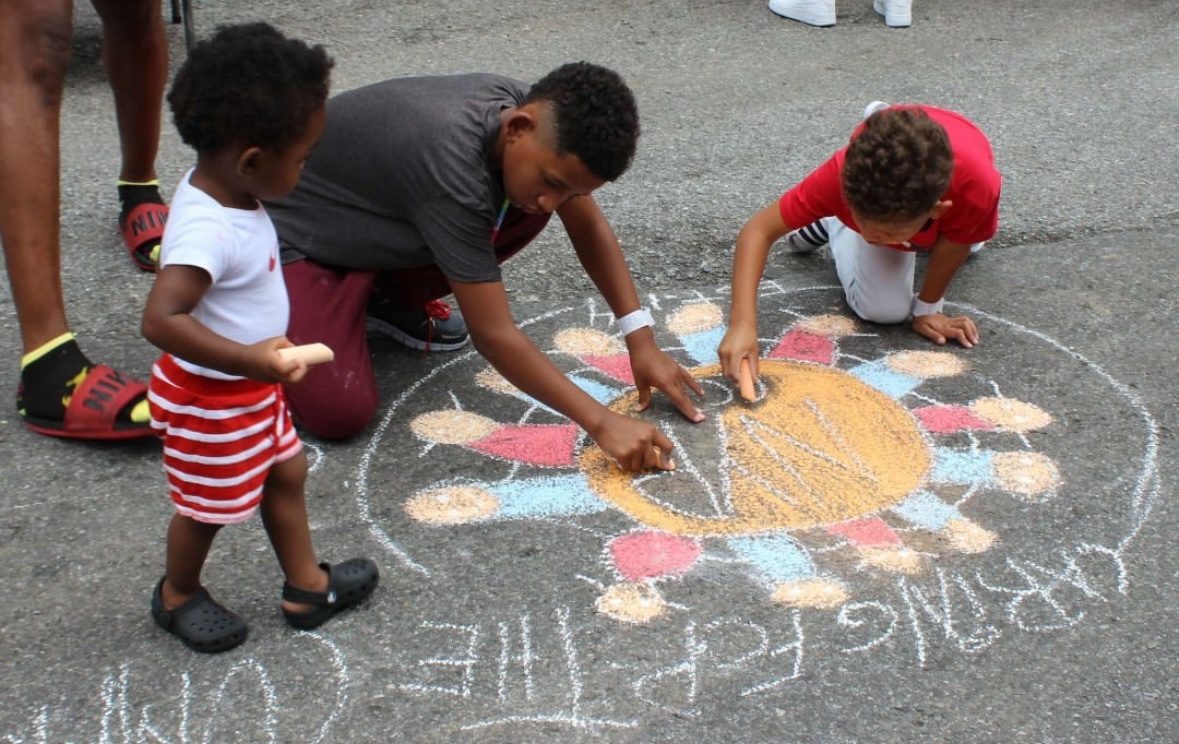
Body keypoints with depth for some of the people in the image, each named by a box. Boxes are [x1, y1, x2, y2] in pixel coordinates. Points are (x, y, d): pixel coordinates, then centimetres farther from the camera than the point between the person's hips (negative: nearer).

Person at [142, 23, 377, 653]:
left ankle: (305, 586, 39)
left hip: (250, 387, 9)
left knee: (287, 472, 22)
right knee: (208, 507, 14)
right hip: (210, 399, -9)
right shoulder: (208, 232, -37)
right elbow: (160, 320, -45)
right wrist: (249, 359, -45)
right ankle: (177, 596, 40)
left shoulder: (220, 187, -7)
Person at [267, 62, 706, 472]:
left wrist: (641, 339, -8)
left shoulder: (532, 111, -16)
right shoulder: (452, 161, -39)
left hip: (379, 219, 8)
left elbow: (588, 226, -1)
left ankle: (390, 298, 9)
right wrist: (602, 423, -33)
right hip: (298, 238, -8)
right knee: (341, 414, -25)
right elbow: (493, 335, -35)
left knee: (523, 212, -9)